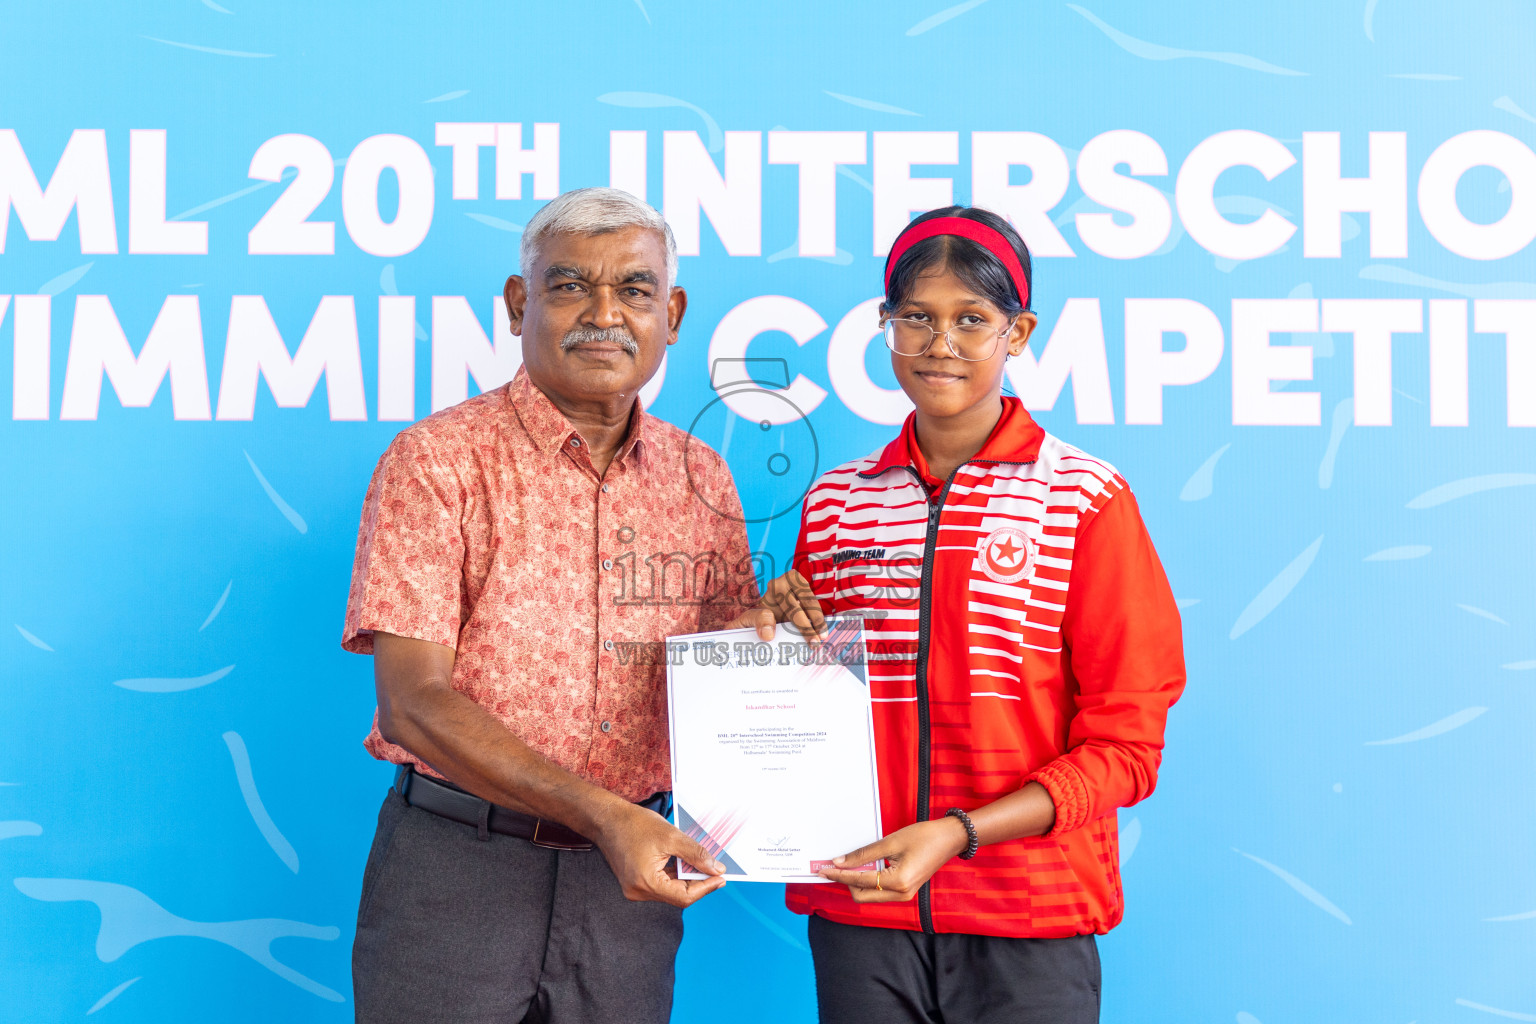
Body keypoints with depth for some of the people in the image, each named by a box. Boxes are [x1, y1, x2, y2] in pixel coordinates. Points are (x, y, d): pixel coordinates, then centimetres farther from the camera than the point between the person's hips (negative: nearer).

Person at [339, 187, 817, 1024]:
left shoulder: (701, 479, 7)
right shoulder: (437, 460, -7)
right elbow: (414, 704, -14)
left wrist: (750, 643, -9)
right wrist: (605, 814, -23)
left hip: (629, 872, 4)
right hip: (456, 861, -3)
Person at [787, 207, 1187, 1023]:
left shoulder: (1086, 499, -6)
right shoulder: (836, 502, 6)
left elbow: (1124, 748, -7)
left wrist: (956, 833, -17)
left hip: (1029, 924, -3)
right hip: (856, 910, 3)